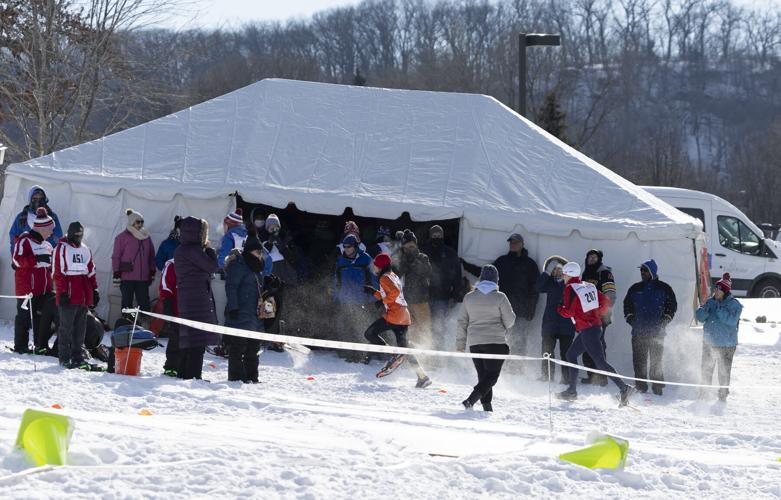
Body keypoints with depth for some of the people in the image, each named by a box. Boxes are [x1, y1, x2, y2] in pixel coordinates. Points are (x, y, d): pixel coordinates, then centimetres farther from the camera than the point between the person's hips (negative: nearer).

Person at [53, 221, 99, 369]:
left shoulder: (85, 250, 17)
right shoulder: (62, 248, -3)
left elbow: (91, 271, 22)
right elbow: (58, 272, -8)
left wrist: (94, 289, 16)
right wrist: (62, 292, -13)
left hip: (84, 295, 6)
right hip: (69, 295, -6)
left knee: (81, 327, 8)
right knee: (66, 327, -3)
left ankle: (78, 356, 13)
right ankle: (64, 358, 0)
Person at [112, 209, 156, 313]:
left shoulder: (146, 237, 13)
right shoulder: (122, 237, -2)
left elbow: (151, 256, 19)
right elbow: (116, 257, -3)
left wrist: (152, 272, 15)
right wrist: (117, 273, -8)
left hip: (143, 278, 4)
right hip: (127, 277, -4)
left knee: (144, 303, 3)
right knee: (127, 302, 1)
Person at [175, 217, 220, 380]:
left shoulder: (181, 250, 15)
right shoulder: (192, 250, -15)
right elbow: (213, 267, -13)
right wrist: (210, 250, 1)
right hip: (198, 299, -10)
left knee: (188, 338, 16)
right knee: (198, 340, -7)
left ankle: (183, 373, 21)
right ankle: (193, 374, -9)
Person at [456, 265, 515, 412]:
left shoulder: (469, 297, 5)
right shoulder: (499, 297, -7)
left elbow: (462, 322, 8)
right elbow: (509, 319, -4)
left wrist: (461, 343, 14)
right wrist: (503, 329, 18)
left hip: (475, 343, 4)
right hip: (495, 342, -4)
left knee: (483, 376, 14)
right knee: (492, 376, -3)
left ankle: (487, 406, 6)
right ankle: (470, 401, -21)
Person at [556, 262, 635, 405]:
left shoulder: (570, 289, -11)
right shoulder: (588, 286, 11)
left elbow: (569, 312, -15)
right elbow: (605, 302, 11)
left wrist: (559, 309, 5)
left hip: (586, 330, -9)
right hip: (596, 325, 9)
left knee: (600, 362, -11)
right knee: (571, 354, 19)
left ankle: (624, 388, -19)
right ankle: (572, 390, 21)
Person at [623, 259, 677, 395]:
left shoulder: (663, 288, 5)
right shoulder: (635, 289, 14)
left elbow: (672, 305, 8)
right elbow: (627, 304, 21)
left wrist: (664, 321, -3)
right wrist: (630, 318, 6)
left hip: (656, 332, -3)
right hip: (638, 332, 3)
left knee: (656, 361, -4)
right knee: (639, 361, -1)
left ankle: (657, 387, 0)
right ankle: (640, 386, 2)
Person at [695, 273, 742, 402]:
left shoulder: (734, 305, -8)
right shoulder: (710, 302, 6)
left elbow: (732, 320, -22)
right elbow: (700, 317, 1)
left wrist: (720, 310, -25)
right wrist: (705, 310, -19)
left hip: (726, 344, -5)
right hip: (709, 342, 5)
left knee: (724, 371, 1)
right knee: (706, 369, 12)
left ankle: (723, 394, 13)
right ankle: (704, 392, 25)